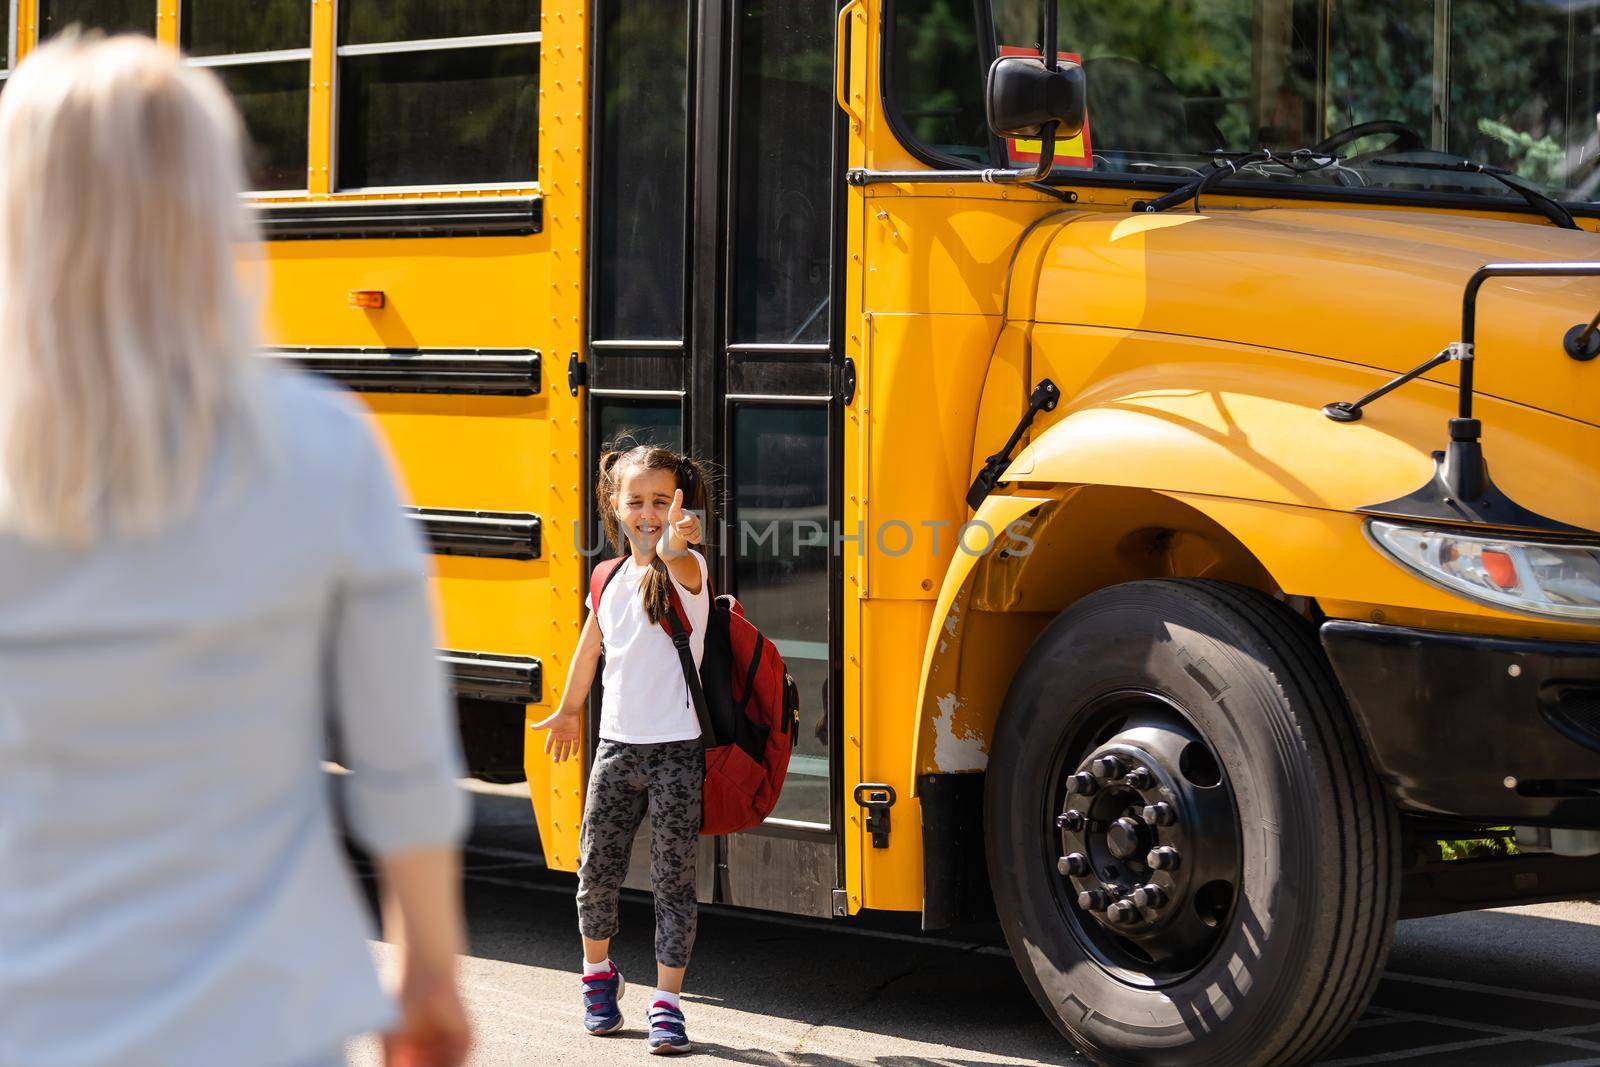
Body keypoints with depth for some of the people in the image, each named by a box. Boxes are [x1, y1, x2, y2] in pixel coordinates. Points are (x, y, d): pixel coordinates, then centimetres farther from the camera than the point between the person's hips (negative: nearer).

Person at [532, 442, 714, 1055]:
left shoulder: (686, 569, -10)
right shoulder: (610, 578, 6)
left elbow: (681, 567, -37)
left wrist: (673, 545, -60)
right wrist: (569, 711, 33)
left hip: (677, 749, -5)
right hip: (618, 745, 5)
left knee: (673, 879, -2)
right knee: (597, 871, 10)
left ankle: (667, 1003, 5)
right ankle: (598, 975, 35)